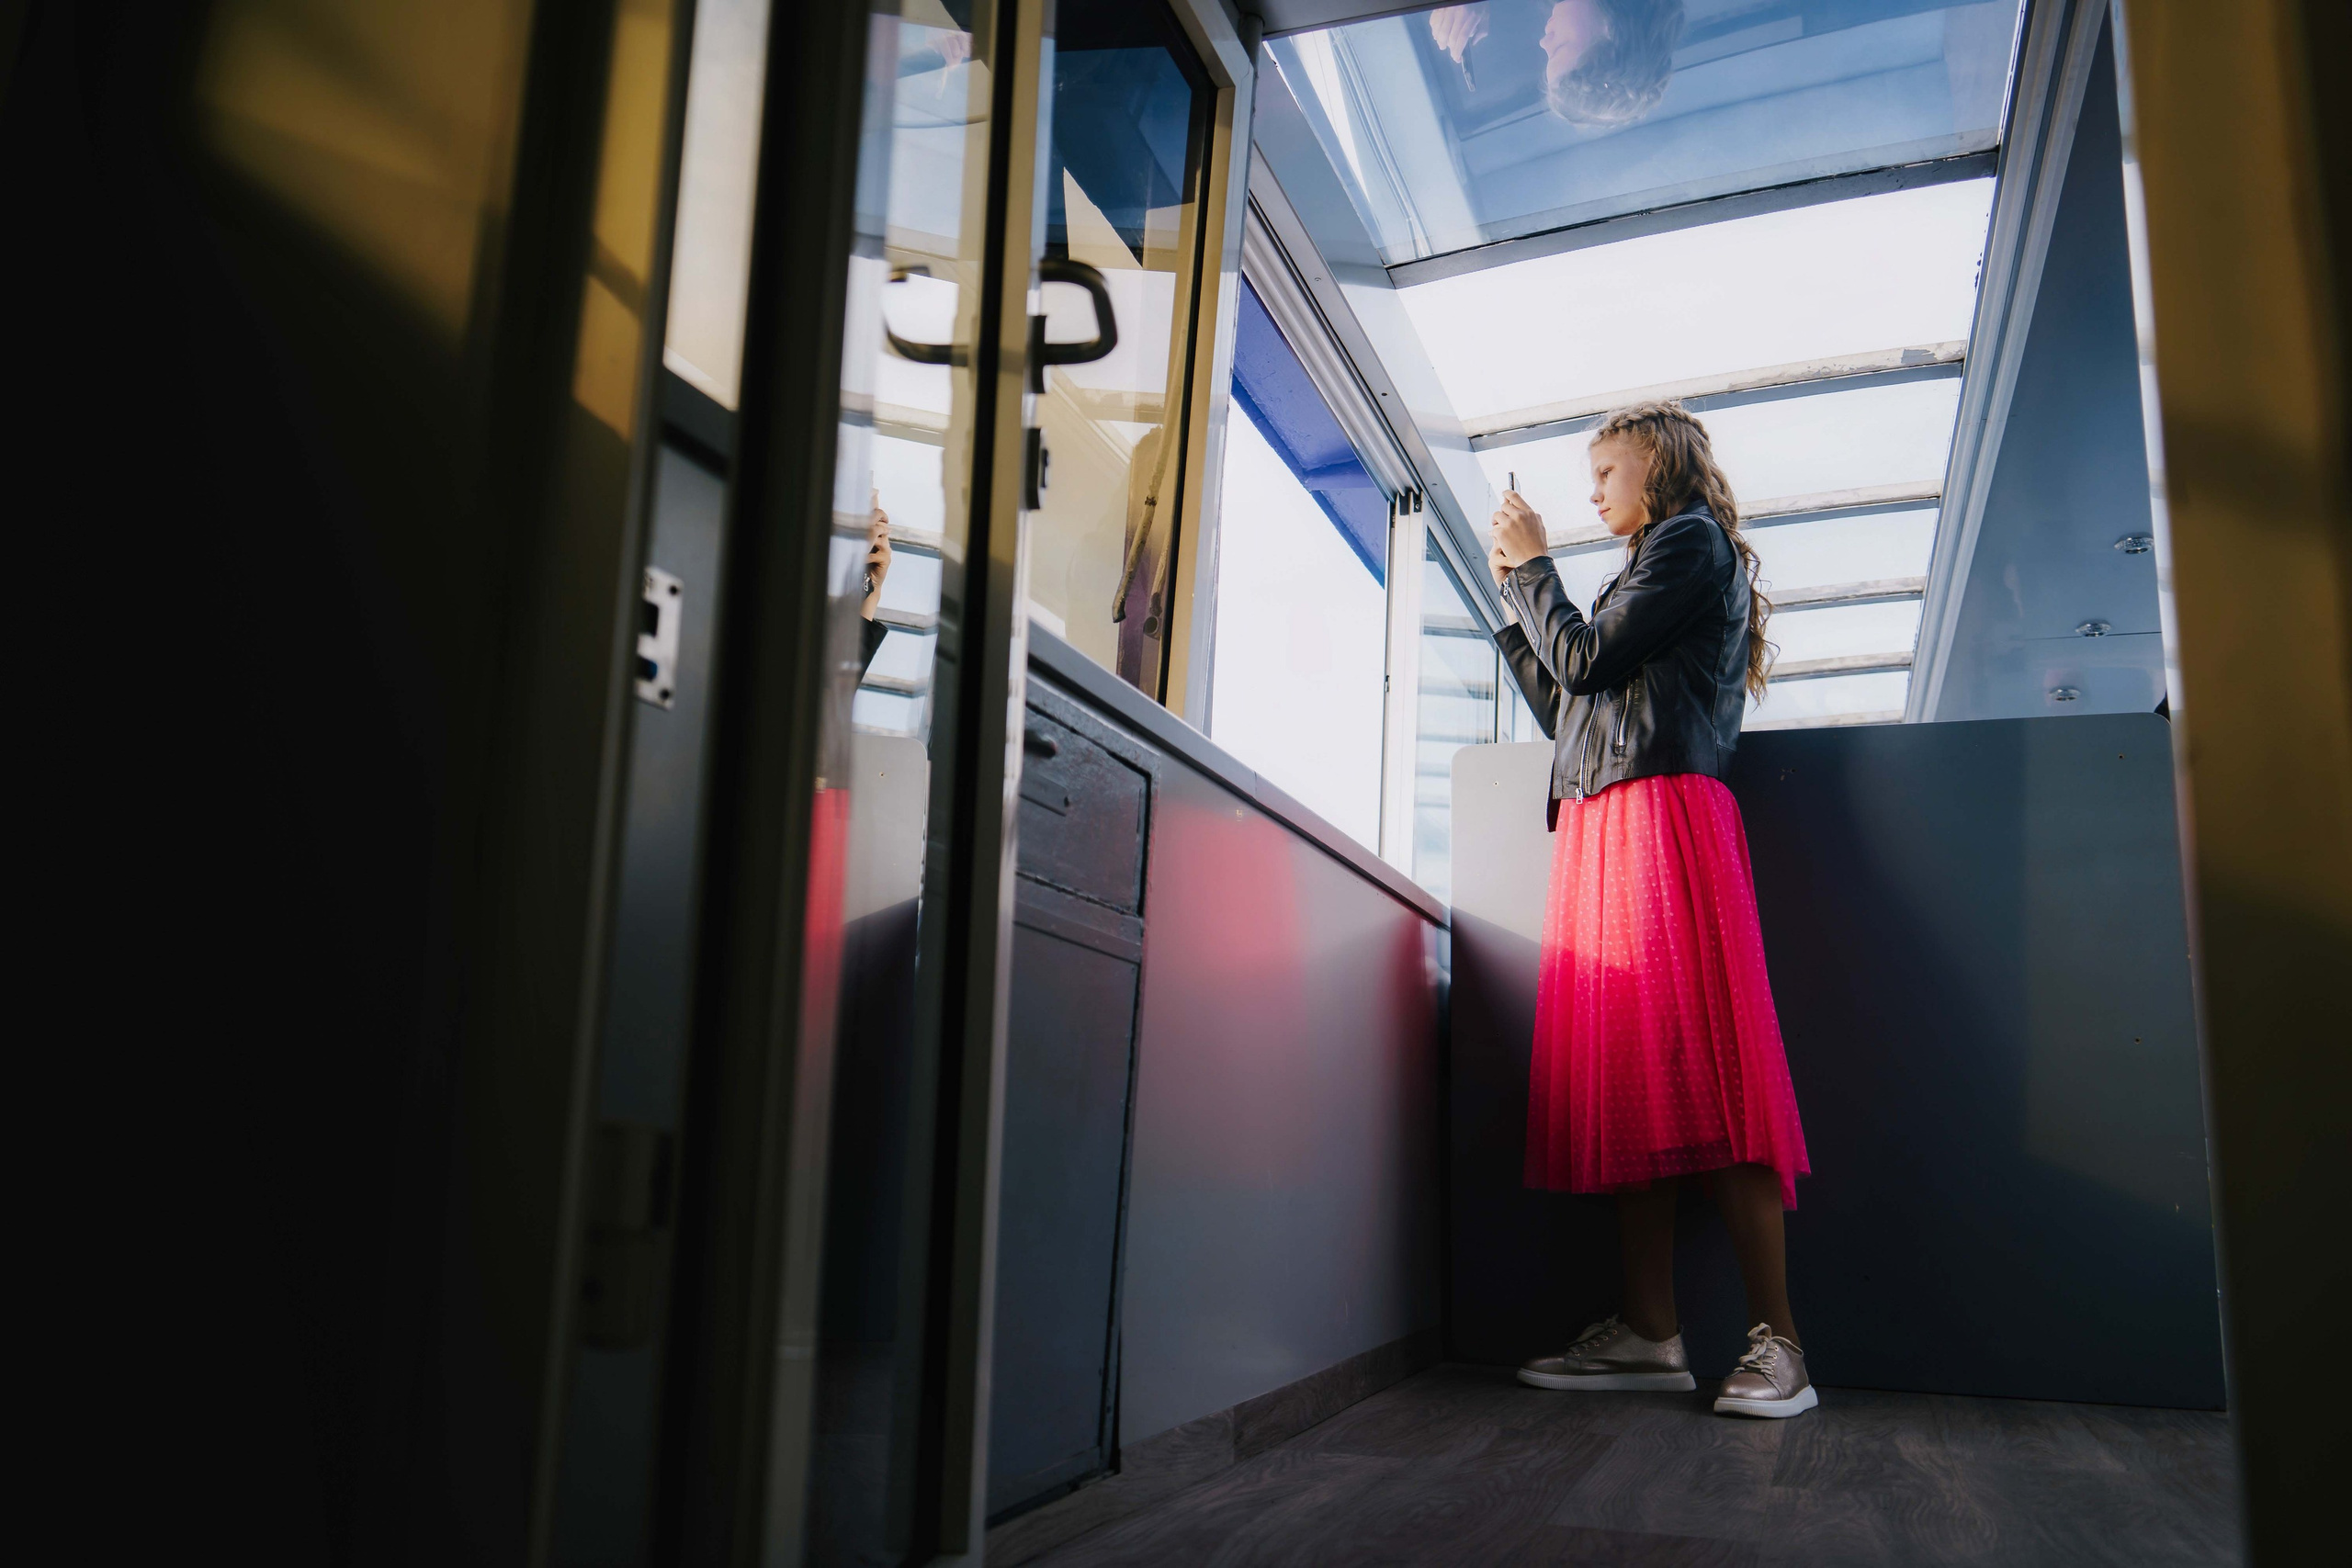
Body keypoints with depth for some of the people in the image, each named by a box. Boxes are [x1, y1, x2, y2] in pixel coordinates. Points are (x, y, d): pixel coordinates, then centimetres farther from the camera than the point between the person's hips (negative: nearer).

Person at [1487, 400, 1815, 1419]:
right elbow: (1562, 709, 26)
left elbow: (1584, 664, -7)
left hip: (1660, 817, -9)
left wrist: (1533, 563, 7)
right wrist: (1514, 598, 26)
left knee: (1700, 1074, -15)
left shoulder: (1691, 540, 5)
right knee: (1626, 1078, 0)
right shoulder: (1650, 567, 31)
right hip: (1598, 833, 9)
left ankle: (1776, 1341, -14)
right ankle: (1648, 1331, -1)